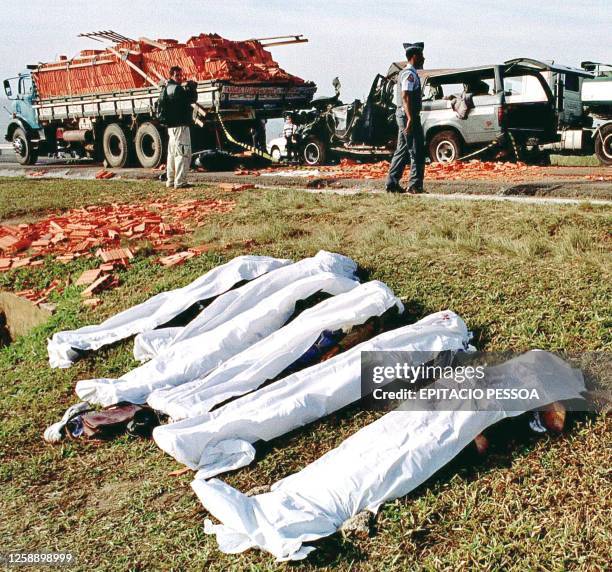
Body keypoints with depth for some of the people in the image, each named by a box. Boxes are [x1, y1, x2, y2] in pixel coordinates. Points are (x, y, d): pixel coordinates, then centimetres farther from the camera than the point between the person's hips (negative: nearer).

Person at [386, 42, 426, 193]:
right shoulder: (410, 74, -13)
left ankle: (392, 184, 13)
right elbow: (405, 97, -23)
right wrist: (411, 119, -28)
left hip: (403, 115, 10)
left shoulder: (405, 73, 19)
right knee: (417, 152, -7)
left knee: (402, 150, 12)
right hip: (409, 116, -10)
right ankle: (415, 185, -5)